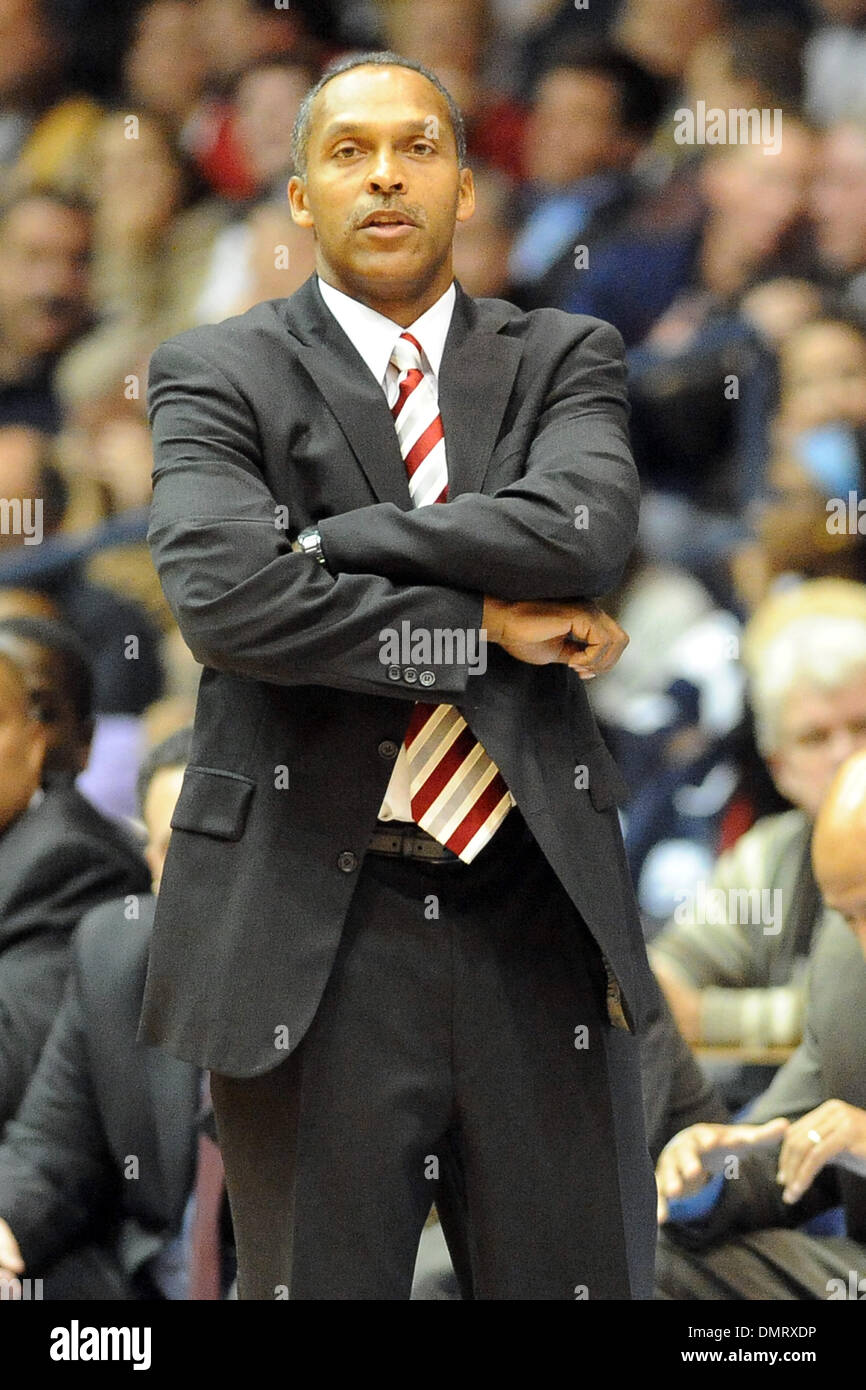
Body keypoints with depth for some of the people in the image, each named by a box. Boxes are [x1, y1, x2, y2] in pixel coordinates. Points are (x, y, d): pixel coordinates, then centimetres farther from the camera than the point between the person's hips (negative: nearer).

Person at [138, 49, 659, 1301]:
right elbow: (219, 596, -17)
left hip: (541, 918, 2)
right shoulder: (217, 376, 2)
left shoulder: (566, 361, 9)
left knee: (584, 1280, 6)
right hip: (313, 940, -2)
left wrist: (325, 540, -12)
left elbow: (584, 528, -13)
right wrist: (483, 629, -13)